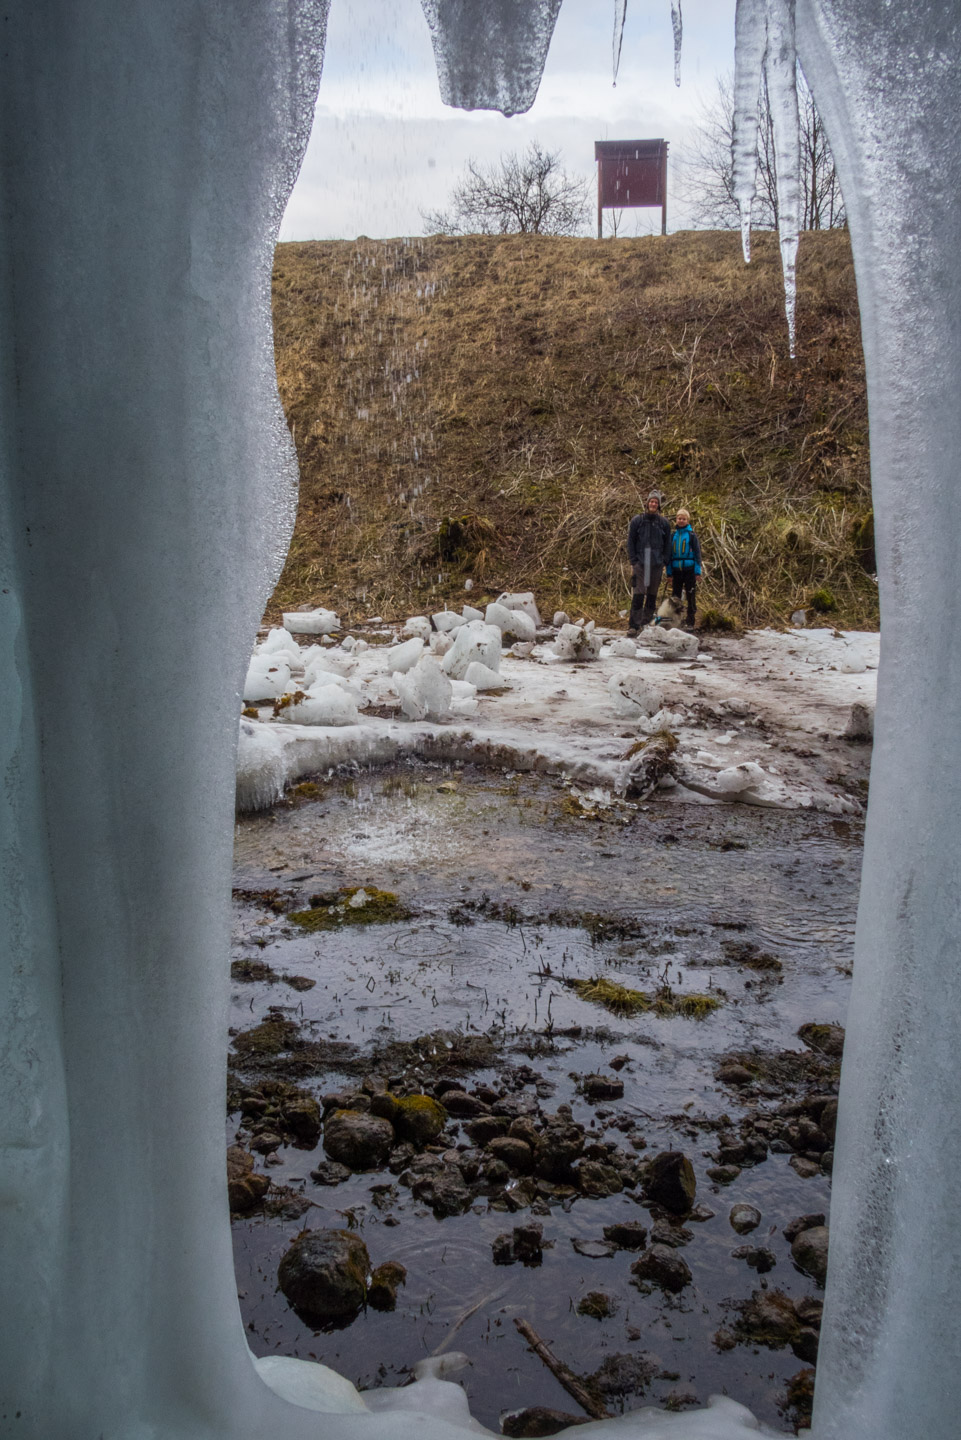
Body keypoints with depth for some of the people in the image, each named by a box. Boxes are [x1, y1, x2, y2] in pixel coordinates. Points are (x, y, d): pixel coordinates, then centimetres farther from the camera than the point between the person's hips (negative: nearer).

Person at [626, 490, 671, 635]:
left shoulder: (664, 522, 9)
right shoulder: (637, 520, 5)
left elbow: (667, 544, 12)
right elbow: (630, 541, 6)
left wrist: (664, 562, 3)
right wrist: (633, 561, -2)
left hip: (657, 564, 2)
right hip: (640, 562, -2)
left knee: (652, 595, 5)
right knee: (638, 595, -10)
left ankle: (647, 622, 13)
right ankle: (634, 625, -11)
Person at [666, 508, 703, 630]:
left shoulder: (692, 535, 1)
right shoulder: (673, 536, 11)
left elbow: (697, 553, 1)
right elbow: (669, 554, 15)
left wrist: (697, 571, -7)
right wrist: (669, 572, 9)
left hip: (689, 570, -3)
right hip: (676, 570, 3)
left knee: (691, 597, -1)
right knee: (675, 597, 5)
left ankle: (690, 623, 3)